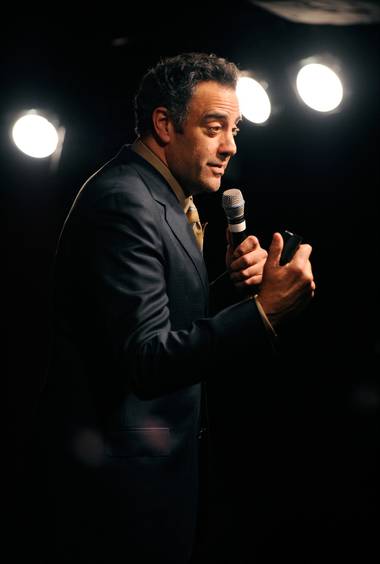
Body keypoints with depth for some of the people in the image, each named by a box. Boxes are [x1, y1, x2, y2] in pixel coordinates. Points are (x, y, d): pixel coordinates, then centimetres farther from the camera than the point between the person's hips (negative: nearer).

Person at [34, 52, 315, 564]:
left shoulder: (161, 195, 11)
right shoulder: (124, 201, -21)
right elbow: (147, 359, -27)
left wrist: (234, 280, -5)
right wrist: (264, 310, -34)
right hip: (125, 471, -10)